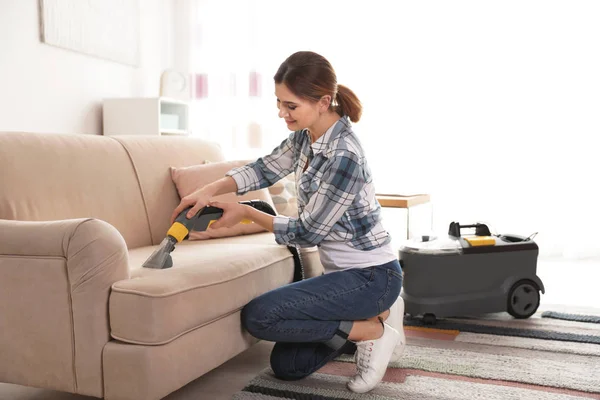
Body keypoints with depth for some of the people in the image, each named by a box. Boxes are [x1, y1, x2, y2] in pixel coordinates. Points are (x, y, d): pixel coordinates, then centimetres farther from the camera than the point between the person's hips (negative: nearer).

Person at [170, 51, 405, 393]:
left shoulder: (344, 157, -28)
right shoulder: (306, 135, -2)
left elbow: (306, 233, -20)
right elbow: (267, 169, 11)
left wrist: (246, 213, -8)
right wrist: (210, 190, -5)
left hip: (370, 276, -9)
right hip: (345, 272, 9)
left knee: (258, 316, -17)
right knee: (286, 365, 10)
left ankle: (373, 330, -5)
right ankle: (373, 314, 16)